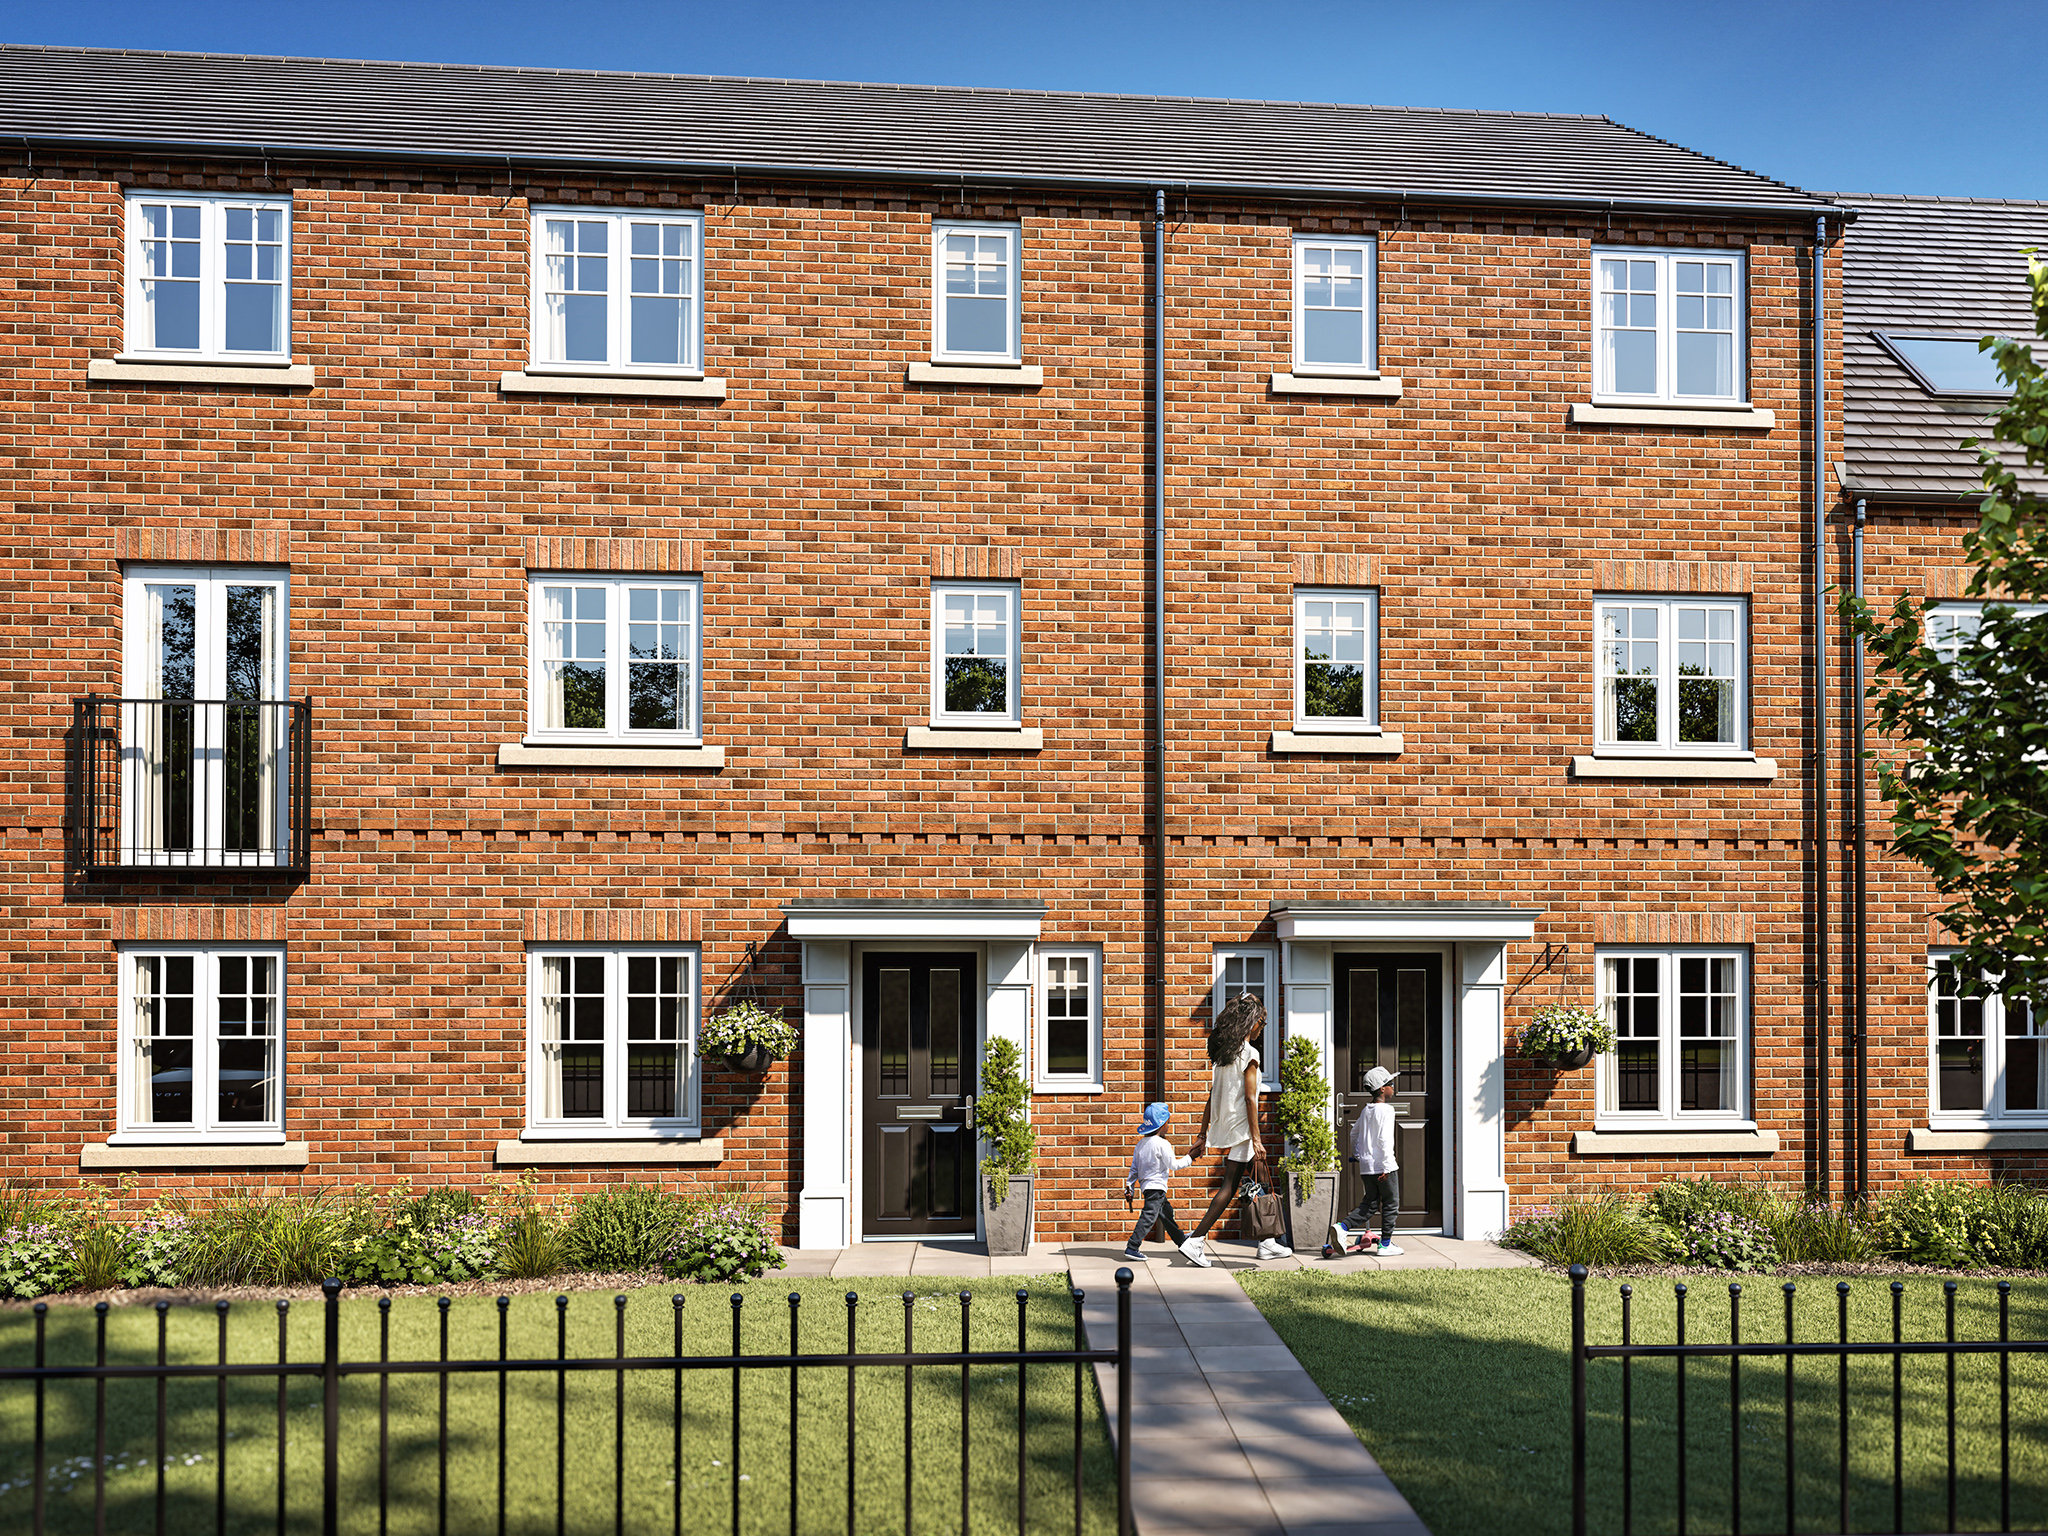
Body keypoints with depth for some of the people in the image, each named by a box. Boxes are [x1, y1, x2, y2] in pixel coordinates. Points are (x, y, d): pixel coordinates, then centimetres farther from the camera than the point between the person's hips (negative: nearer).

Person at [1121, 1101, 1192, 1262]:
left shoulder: (1141, 1142, 10)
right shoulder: (1162, 1144, -15)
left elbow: (1134, 1167, 11)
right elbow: (1173, 1165, -9)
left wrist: (1129, 1187, 13)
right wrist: (1189, 1159, 5)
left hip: (1145, 1185, 10)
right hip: (1156, 1186, -10)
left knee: (1166, 1211, 23)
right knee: (1148, 1216, -12)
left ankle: (1180, 1239, 38)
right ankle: (1131, 1248, -19)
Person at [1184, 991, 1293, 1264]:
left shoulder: (1221, 1053, 10)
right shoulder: (1249, 1053, -12)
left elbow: (1212, 1096, 12)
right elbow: (1250, 1098, -16)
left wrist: (1203, 1133, 15)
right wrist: (1256, 1139, -15)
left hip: (1223, 1127, 8)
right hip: (1240, 1129, -8)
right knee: (1229, 1187, -6)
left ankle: (1268, 1243, 22)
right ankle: (1195, 1240, -12)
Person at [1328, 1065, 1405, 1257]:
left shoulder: (1366, 1110, 13)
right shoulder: (1386, 1110, -12)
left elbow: (1354, 1133, 24)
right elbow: (1385, 1139, -21)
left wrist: (1355, 1154, 38)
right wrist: (1387, 1165, -20)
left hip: (1366, 1165, 8)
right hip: (1383, 1165, -8)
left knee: (1370, 1204, 12)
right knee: (1391, 1204, 6)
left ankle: (1342, 1227, -7)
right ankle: (1385, 1245, 11)